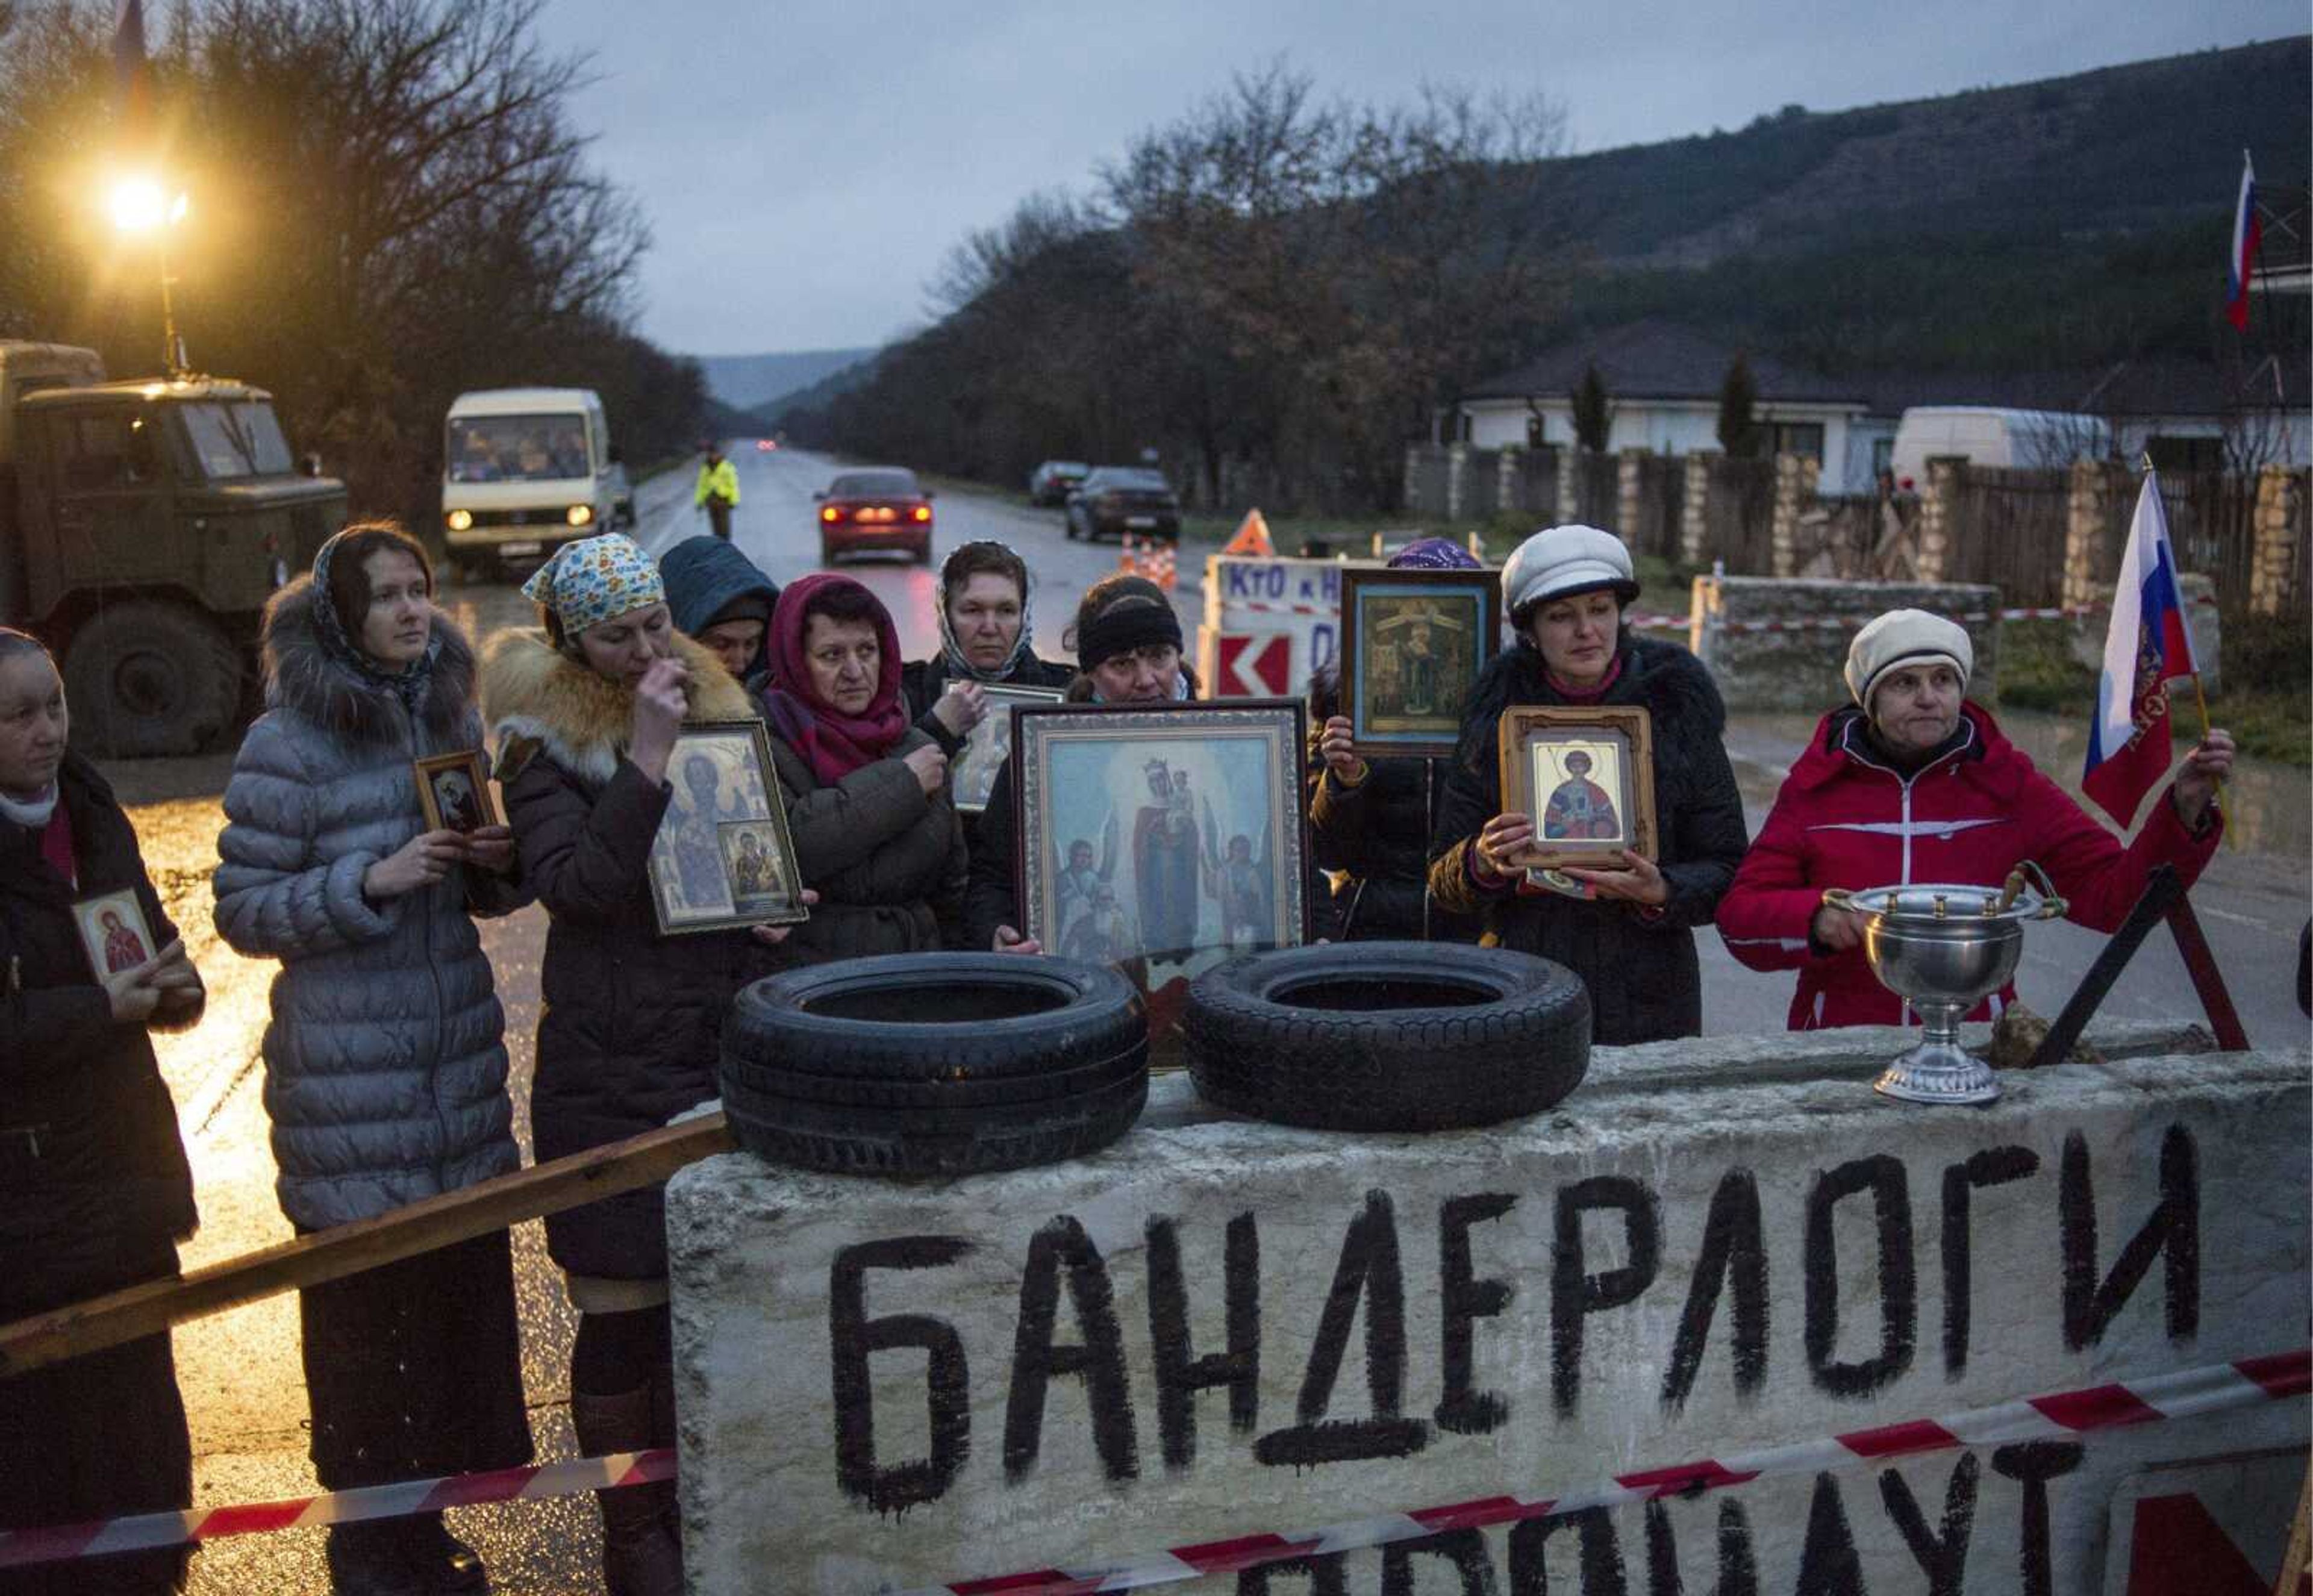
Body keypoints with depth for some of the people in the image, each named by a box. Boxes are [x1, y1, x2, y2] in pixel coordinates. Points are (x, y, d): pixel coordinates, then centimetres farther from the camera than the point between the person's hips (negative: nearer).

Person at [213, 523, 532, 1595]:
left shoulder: (450, 715, 11)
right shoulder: (288, 743, -8)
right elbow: (241, 911, -7)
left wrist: (496, 864, -2)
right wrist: (372, 880, -20)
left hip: (459, 1061, 6)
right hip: (347, 1081, -6)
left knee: (467, 1295, 9)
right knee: (362, 1313, 0)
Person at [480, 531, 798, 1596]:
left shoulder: (721, 714, 12)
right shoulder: (545, 746, -4)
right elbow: (578, 882, -18)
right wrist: (649, 753, -22)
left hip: (728, 1057, 5)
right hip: (613, 1076, -4)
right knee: (624, 1308, 1)